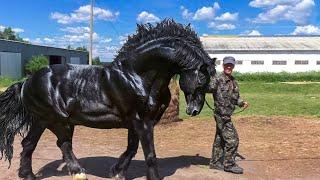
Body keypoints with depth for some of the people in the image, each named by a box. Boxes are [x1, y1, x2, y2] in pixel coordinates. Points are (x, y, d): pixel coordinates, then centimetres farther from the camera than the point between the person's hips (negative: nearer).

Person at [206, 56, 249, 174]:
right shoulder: (218, 79, -13)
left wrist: (242, 103, 5)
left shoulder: (233, 81, 12)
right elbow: (209, 88, -30)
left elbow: (235, 97, 21)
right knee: (232, 139, -5)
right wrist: (210, 80, -44)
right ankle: (229, 164, 9)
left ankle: (215, 162, 27)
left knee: (220, 139, 16)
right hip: (222, 115, -9)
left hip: (226, 115, 9)